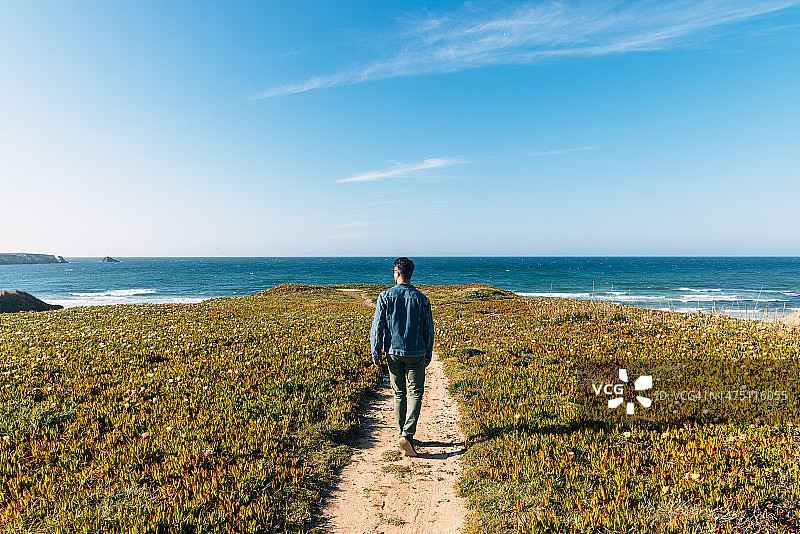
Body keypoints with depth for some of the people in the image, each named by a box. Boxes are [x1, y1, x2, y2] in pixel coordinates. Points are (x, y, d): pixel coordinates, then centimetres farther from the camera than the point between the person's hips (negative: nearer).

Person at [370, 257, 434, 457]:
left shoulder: (385, 297, -4)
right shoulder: (421, 299, -3)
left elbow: (377, 327, -5)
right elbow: (429, 329, 2)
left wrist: (376, 352, 4)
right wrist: (428, 354, 14)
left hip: (393, 352, 1)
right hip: (416, 353, -1)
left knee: (399, 394, 14)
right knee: (416, 393, 5)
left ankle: (404, 435, 23)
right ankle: (407, 435, -10)